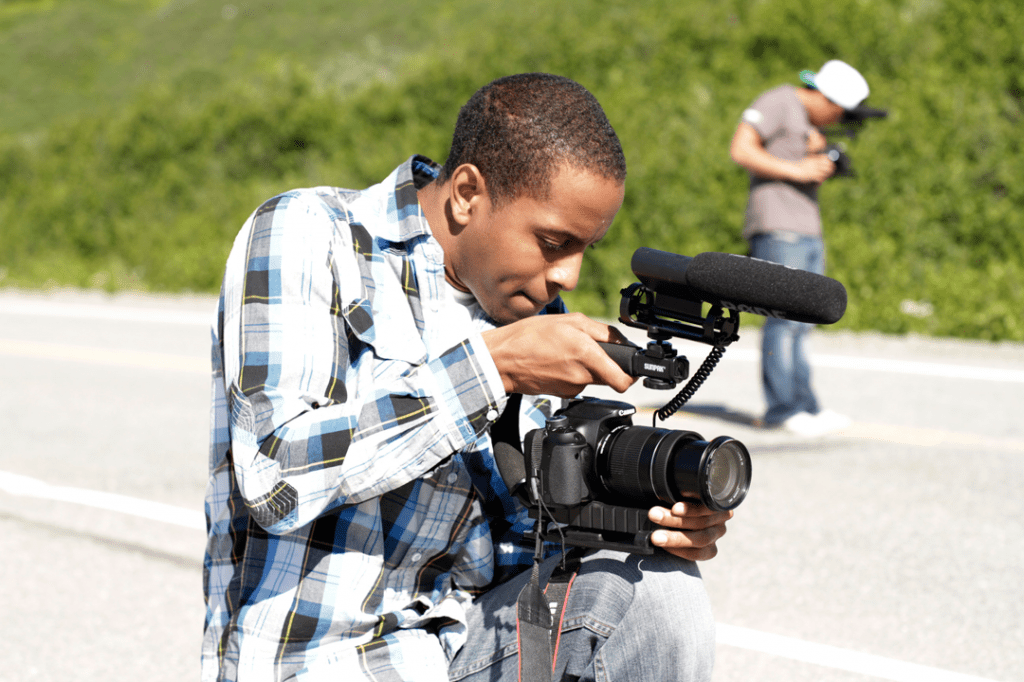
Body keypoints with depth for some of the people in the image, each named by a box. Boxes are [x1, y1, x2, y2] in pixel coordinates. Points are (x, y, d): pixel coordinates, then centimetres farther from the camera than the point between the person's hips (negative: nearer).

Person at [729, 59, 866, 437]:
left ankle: (804, 405, 7)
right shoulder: (778, 102, -5)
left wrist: (821, 157, 2)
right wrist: (796, 170, -15)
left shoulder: (810, 121, 23)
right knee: (785, 316, -12)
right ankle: (783, 407, -11)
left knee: (800, 322, 7)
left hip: (808, 232, 10)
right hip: (777, 227, -9)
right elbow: (741, 150, -15)